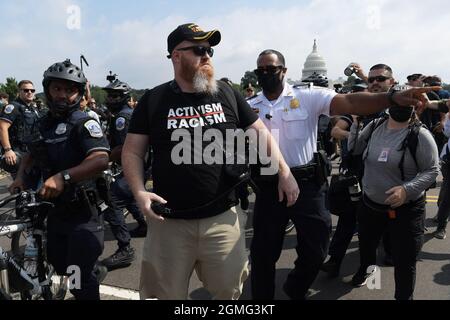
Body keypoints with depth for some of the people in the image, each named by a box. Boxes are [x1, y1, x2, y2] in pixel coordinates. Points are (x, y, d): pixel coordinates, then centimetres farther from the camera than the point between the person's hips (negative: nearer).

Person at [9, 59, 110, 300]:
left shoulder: (84, 122, -14)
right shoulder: (45, 123, 9)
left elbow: (100, 160, -30)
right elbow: (32, 153, 26)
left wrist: (63, 176, -39)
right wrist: (21, 176, 9)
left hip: (82, 213, -7)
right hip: (56, 210, 8)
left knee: (80, 276, -3)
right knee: (59, 267, 20)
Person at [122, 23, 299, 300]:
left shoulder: (226, 93, 4)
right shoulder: (153, 100, 0)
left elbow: (261, 134, 9)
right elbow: (132, 152, 3)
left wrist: (284, 173, -1)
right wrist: (140, 191, -13)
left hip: (223, 217, 1)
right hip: (170, 220, 0)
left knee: (229, 289, 14)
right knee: (167, 292, 14)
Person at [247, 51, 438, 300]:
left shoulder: (308, 97, -5)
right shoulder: (249, 107, 3)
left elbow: (350, 103, -18)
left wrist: (392, 97, -35)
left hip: (307, 184, -1)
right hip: (269, 186, 2)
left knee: (315, 251, 8)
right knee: (263, 252, 12)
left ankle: (295, 291, 38)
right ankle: (263, 296, 36)